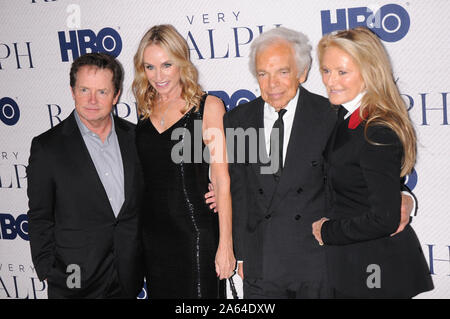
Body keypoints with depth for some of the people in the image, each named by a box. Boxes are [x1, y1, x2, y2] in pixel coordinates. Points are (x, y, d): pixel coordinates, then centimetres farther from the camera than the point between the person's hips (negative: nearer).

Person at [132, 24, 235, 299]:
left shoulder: (208, 106, -7)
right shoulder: (146, 110, 9)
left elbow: (222, 180, -10)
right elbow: (142, 178, 13)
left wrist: (225, 244, -13)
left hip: (195, 231, -5)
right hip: (153, 232, 5)